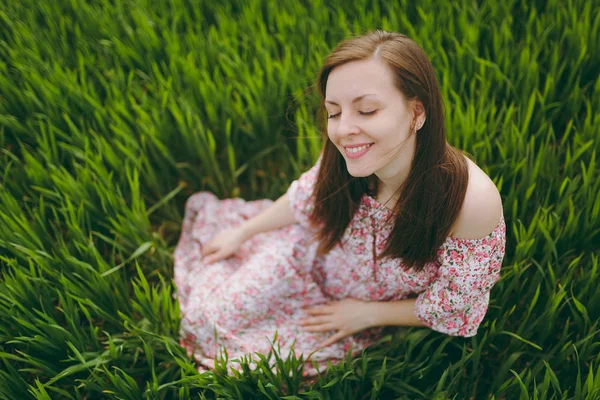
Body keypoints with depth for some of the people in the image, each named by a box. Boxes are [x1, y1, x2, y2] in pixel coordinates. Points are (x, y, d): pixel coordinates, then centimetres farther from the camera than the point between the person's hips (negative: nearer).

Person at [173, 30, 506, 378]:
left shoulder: (472, 200, -39)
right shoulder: (345, 157, -27)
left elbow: (454, 312, -19)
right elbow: (305, 199, -2)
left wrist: (368, 314, -12)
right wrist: (241, 233, 11)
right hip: (315, 262, 2)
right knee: (212, 315, 0)